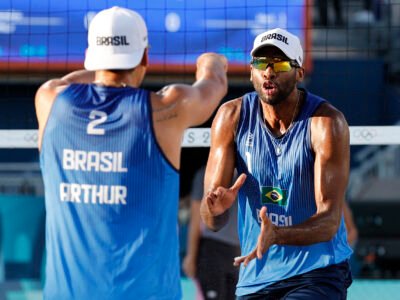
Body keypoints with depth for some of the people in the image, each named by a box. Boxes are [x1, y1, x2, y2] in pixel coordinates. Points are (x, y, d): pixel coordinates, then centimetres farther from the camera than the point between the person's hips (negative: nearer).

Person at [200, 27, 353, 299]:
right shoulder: (232, 117, -2)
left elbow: (329, 220, -20)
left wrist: (277, 235, -38)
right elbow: (213, 222, -5)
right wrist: (216, 208, -29)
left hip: (317, 276, -4)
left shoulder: (327, 122, -13)